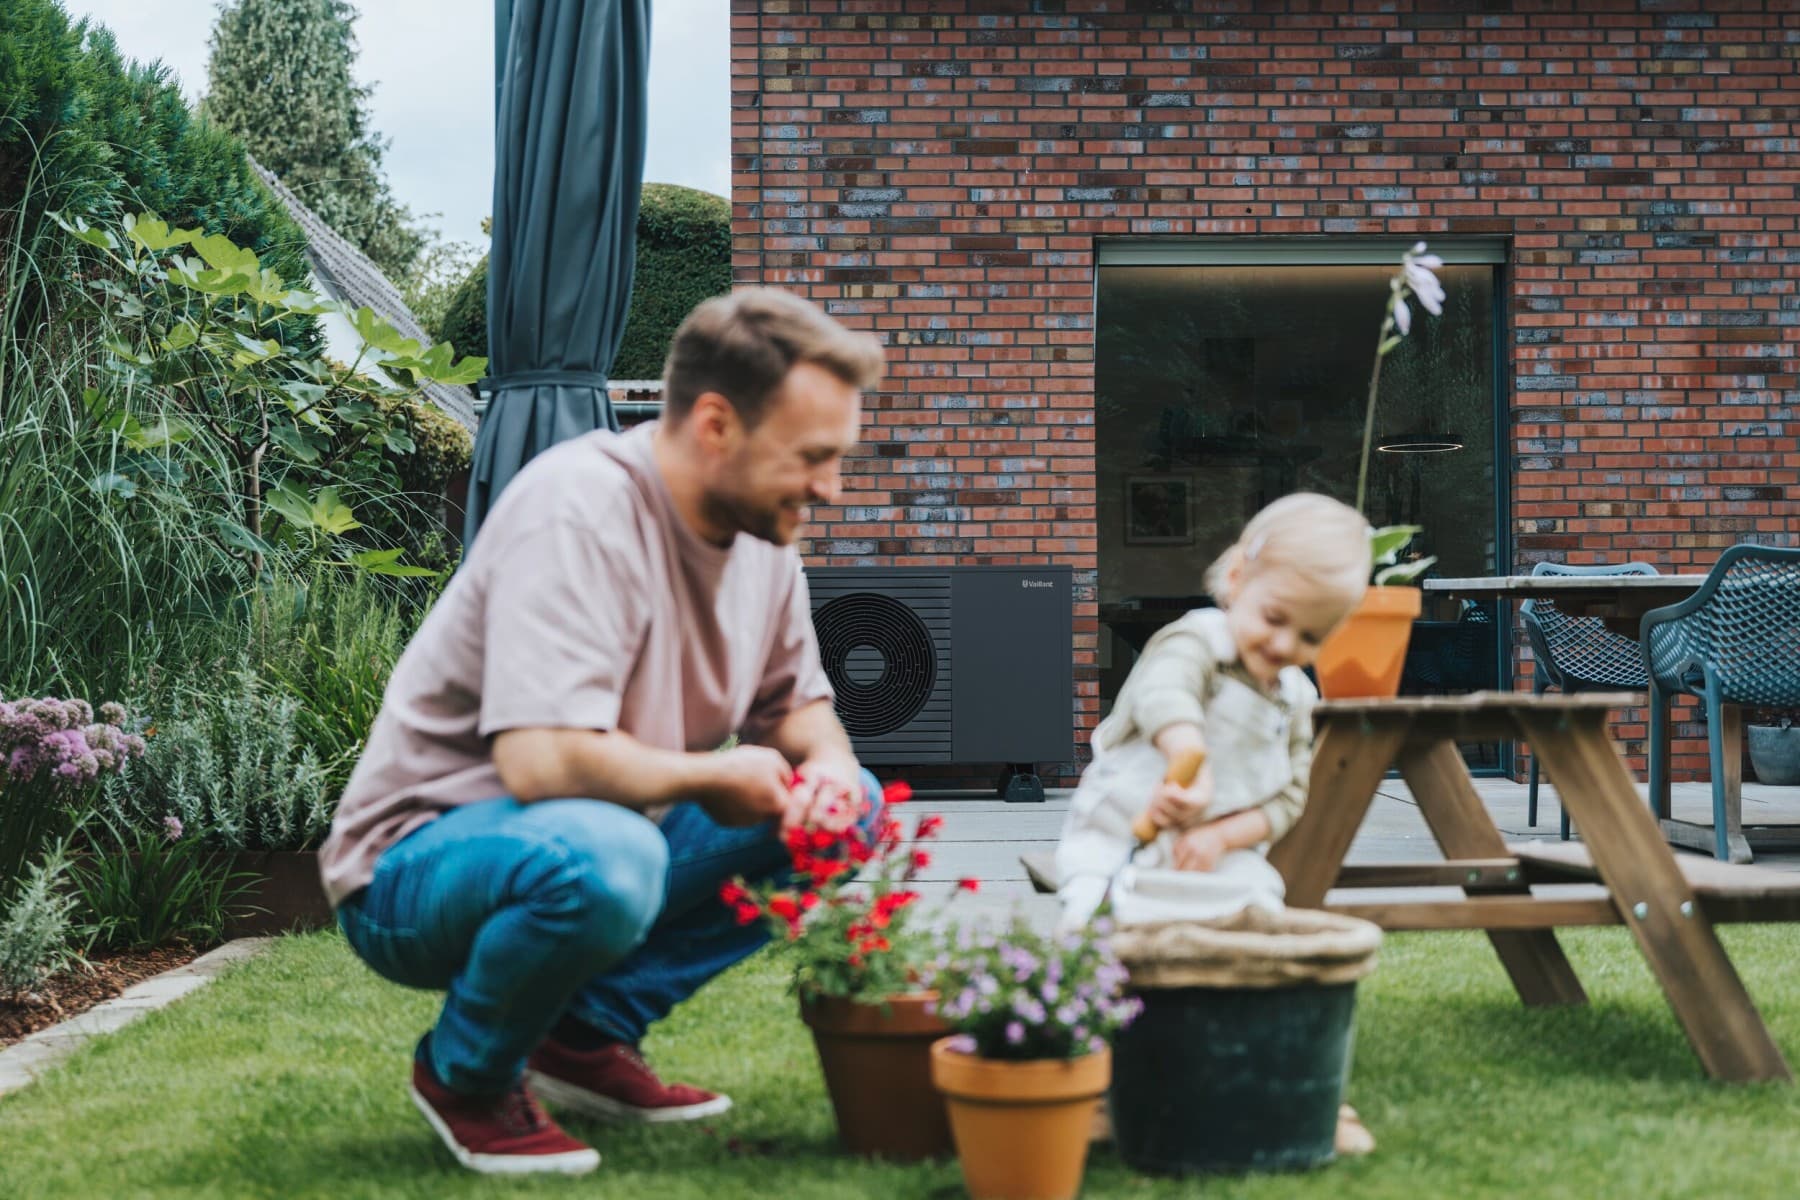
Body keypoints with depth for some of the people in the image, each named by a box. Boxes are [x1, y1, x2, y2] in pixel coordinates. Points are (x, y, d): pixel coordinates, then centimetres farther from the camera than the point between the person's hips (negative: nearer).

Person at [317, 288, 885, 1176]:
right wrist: (714, 777, -21)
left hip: (597, 842, 9)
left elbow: (798, 704, 14)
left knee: (849, 804, 1)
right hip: (416, 863, -8)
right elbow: (541, 759, -36)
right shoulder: (581, 512, -26)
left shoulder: (761, 531, 1)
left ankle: (588, 1034, 2)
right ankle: (465, 1072, -7)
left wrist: (825, 762, -10)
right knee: (600, 854, -40)